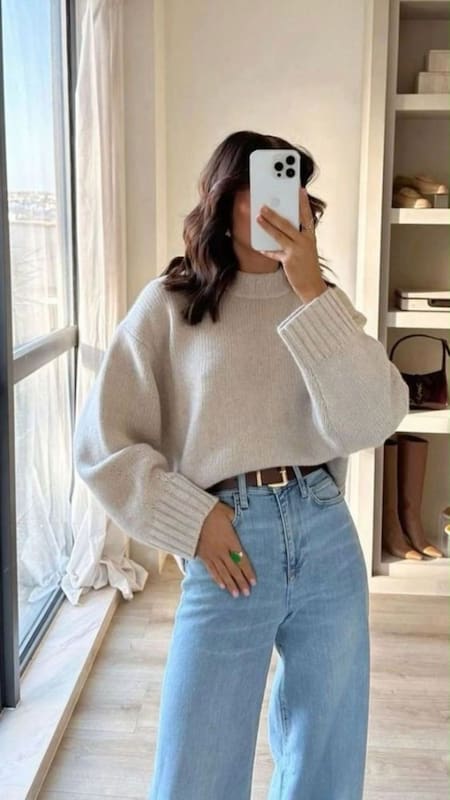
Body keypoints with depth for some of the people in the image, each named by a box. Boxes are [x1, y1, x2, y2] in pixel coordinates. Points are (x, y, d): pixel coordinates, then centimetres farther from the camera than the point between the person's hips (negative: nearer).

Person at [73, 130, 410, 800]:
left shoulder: (325, 304, 8)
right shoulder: (169, 305, 0)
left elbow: (371, 422, -10)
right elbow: (102, 443, -2)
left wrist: (311, 293, -16)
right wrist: (193, 522, -9)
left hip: (328, 542, 3)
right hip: (228, 553, -3)